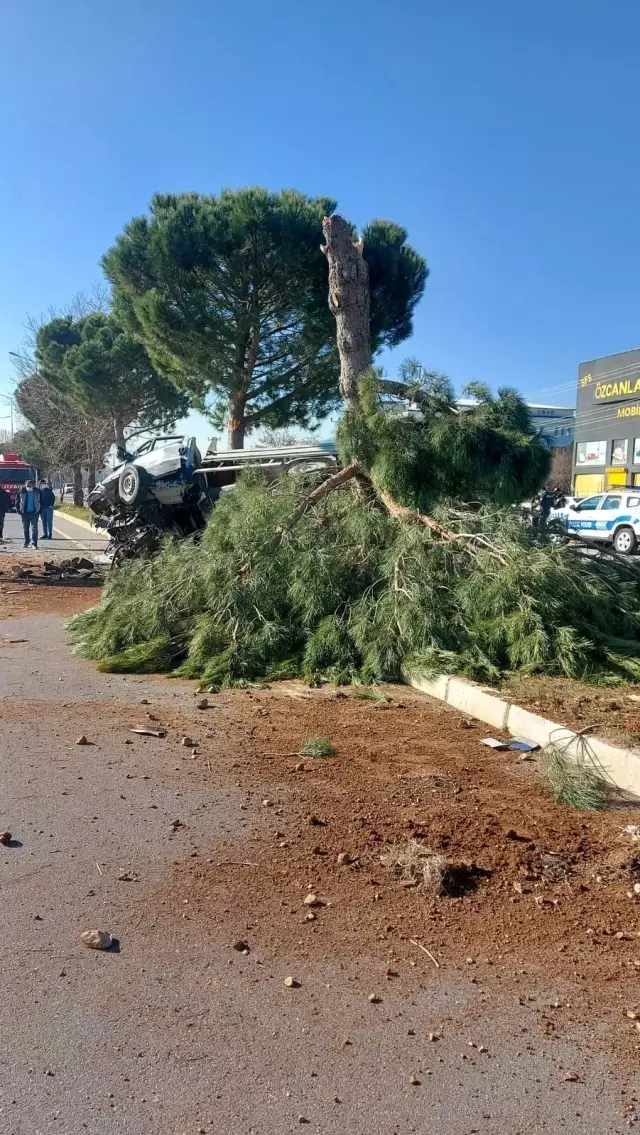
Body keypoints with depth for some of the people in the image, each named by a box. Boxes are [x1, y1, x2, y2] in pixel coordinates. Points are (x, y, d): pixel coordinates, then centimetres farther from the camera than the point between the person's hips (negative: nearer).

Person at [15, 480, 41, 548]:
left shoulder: (37, 492, -2)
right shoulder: (22, 492, -1)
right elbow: (17, 502, 6)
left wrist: (39, 511, -1)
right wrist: (19, 511, -2)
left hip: (34, 513, -2)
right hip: (25, 513, 2)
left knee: (34, 528, -9)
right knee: (25, 528, 12)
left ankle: (34, 543, -9)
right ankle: (26, 542, 29)